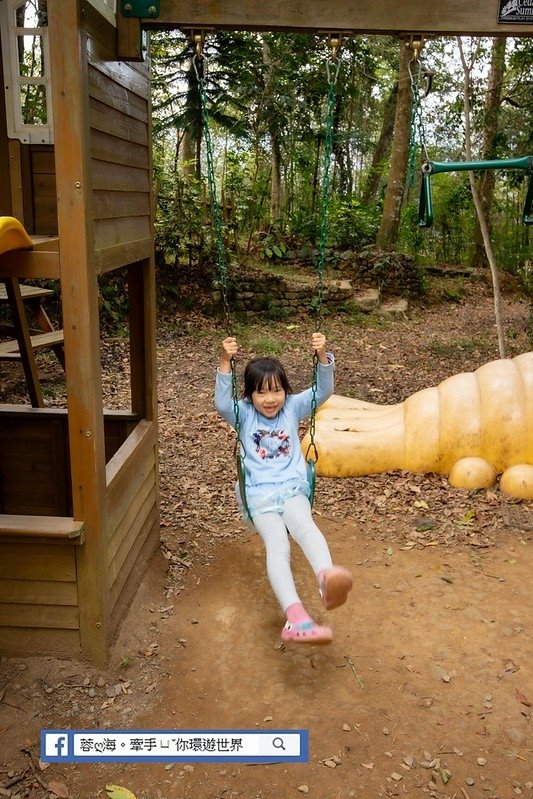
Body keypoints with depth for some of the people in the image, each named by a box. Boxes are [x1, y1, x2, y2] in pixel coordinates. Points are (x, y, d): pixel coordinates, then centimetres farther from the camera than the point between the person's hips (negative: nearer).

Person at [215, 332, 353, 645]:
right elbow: (222, 402, -10)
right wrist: (225, 362, -22)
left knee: (304, 524, -36)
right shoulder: (244, 415, 11)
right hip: (259, 495, -1)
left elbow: (323, 390, 4)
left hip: (293, 489, 1)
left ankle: (327, 576, -65)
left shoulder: (293, 408, 15)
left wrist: (323, 356, -13)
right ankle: (295, 616, -49)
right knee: (277, 544, -29)